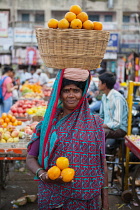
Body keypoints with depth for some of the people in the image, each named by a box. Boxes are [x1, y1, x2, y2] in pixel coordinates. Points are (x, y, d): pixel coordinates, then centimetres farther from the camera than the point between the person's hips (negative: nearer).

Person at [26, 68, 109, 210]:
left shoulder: (94, 124, 0)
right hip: (52, 197, 0)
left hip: (85, 198, 0)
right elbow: (30, 158, 0)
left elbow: (102, 164, 3)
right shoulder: (48, 124, 0)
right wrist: (43, 174, -21)